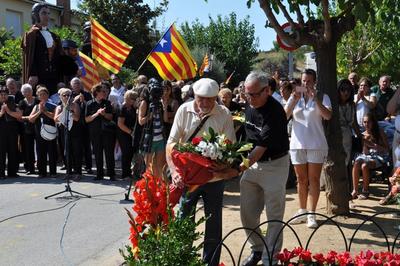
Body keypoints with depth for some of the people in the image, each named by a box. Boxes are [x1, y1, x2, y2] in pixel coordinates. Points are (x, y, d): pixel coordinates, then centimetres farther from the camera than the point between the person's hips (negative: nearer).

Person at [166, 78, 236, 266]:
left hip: (214, 177, 0)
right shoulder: (184, 110, -6)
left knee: (213, 224, 10)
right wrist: (174, 171, -19)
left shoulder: (224, 114, -8)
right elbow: (171, 142, -7)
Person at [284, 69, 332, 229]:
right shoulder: (294, 97, 8)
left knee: (314, 179, -1)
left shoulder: (322, 97, 0)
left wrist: (315, 98, -22)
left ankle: (311, 214, 3)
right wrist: (295, 99, -15)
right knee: (301, 180, 11)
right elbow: (285, 116, -4)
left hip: (316, 144, -3)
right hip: (297, 143, 3)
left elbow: (328, 116, -16)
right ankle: (302, 211, 21)